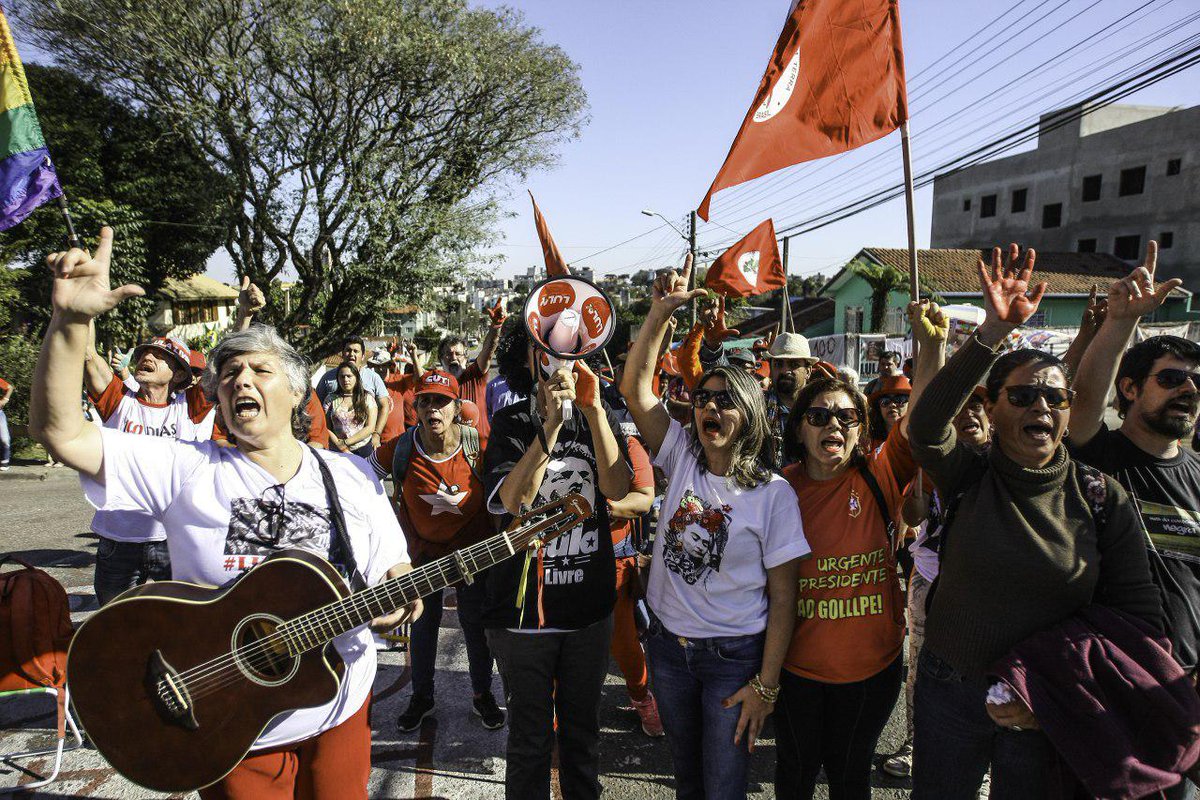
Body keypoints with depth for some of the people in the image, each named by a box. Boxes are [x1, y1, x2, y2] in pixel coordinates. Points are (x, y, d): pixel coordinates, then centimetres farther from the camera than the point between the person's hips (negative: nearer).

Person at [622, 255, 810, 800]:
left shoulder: (773, 493, -13)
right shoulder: (682, 458, -3)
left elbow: (783, 597, -11)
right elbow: (635, 388, -10)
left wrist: (765, 684, -12)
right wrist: (662, 310, -15)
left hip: (735, 657, -3)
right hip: (668, 646, 4)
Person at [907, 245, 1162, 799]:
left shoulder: (1103, 498, -5)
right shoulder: (969, 477, -8)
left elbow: (1139, 616, -4)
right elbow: (925, 424, -29)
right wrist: (995, 331, -35)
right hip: (950, 692, 0)